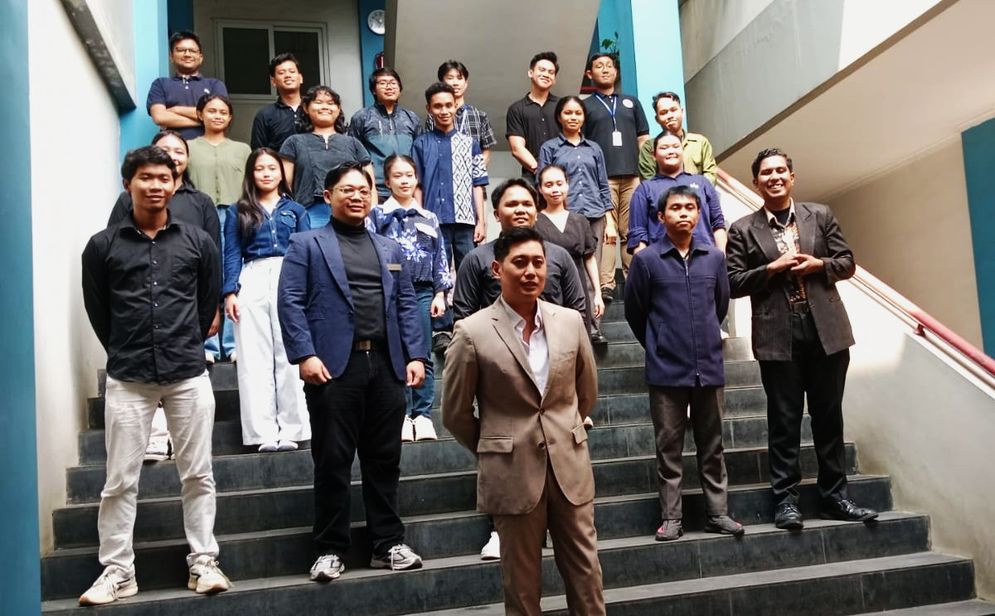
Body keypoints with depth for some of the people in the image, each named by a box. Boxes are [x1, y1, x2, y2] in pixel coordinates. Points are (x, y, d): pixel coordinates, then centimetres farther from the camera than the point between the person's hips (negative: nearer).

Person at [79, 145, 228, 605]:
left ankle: (203, 563, 16)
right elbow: (97, 311, 9)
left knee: (197, 475, 6)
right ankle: (117, 572, 16)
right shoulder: (102, 245, 2)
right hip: (127, 379, 0)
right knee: (120, 481, 4)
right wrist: (124, 352, 12)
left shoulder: (198, 241, 5)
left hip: (189, 375, 1)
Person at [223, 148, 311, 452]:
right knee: (254, 360, -2)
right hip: (252, 282, 0)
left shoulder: (295, 210, 16)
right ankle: (263, 433, 1)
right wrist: (230, 292, -5)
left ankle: (292, 429, 2)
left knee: (290, 357, -3)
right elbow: (232, 255, 8)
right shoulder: (239, 212, 15)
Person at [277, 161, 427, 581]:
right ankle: (330, 550, 13)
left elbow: (407, 305, 14)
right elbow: (290, 302, -3)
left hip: (386, 365, 4)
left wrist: (416, 355, 3)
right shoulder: (306, 245, 6)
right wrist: (305, 355, -14)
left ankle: (388, 544, 20)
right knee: (332, 461, 1)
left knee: (384, 459, 9)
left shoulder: (391, 250, 20)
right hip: (334, 365, -4)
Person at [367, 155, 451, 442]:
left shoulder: (429, 219, 15)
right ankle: (402, 416, 5)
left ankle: (423, 415, 6)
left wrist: (440, 293, 6)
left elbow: (440, 258, 14)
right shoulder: (377, 214, 6)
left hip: (422, 292, 2)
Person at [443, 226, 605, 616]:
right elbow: (455, 414, -2)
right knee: (522, 580, 12)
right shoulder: (473, 332, -10)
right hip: (513, 472, -3)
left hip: (570, 466, 3)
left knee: (585, 571, 12)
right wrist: (495, 449, 8)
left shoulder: (571, 321, 1)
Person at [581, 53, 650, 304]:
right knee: (605, 231, -9)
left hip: (633, 176, 3)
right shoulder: (585, 106, 13)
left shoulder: (631, 102, 21)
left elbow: (644, 139, 18)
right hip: (602, 178, -3)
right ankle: (606, 284, -9)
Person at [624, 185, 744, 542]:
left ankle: (717, 512, 22)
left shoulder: (714, 258, 4)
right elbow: (635, 312, 3)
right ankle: (671, 518, 13)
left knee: (712, 445, 11)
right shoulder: (646, 260, -5)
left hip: (709, 366, 3)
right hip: (667, 369, -3)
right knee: (669, 447, 5)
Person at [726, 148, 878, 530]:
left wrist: (819, 264, -9)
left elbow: (847, 263, 10)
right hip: (778, 337, -2)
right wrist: (771, 269, -13)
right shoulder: (743, 229, 4)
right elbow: (733, 283, -1)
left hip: (826, 331, 2)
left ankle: (834, 496, 20)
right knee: (784, 421, 4)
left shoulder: (820, 215, 10)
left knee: (829, 417, 9)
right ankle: (785, 499, 12)